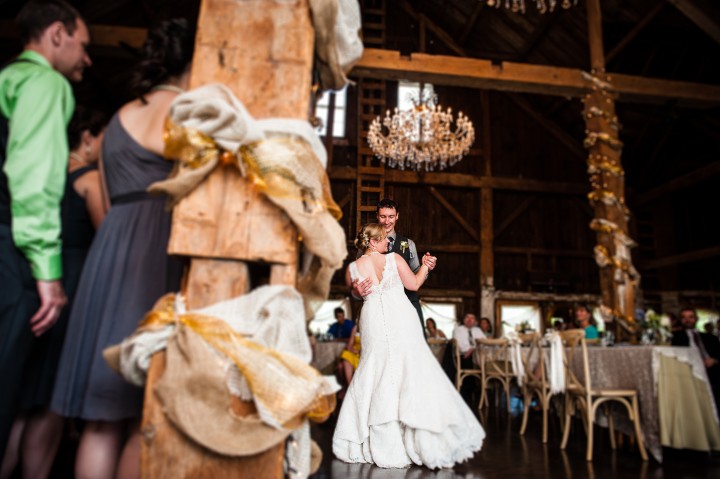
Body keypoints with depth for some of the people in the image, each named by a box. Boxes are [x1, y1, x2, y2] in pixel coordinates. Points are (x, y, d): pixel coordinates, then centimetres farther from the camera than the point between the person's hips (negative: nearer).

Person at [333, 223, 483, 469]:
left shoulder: (352, 268, 3)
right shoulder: (394, 259, -1)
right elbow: (414, 284, 7)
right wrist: (425, 266, 22)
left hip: (374, 321, 2)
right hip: (401, 318, -1)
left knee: (374, 374, 12)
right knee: (412, 369, 5)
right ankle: (425, 440, 11)